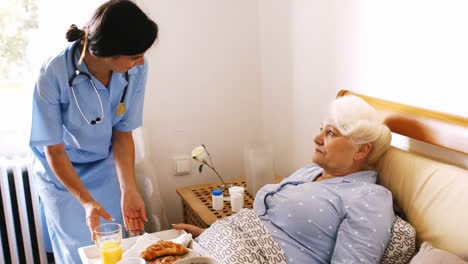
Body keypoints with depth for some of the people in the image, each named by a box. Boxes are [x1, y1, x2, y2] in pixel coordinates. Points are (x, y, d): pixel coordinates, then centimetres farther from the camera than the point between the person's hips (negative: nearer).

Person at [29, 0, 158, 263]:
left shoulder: (136, 69, -24)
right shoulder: (54, 75, -32)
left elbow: (123, 133, -13)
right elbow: (54, 149, -21)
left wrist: (128, 190, -22)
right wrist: (86, 201, -30)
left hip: (107, 170, 3)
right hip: (62, 174, -2)